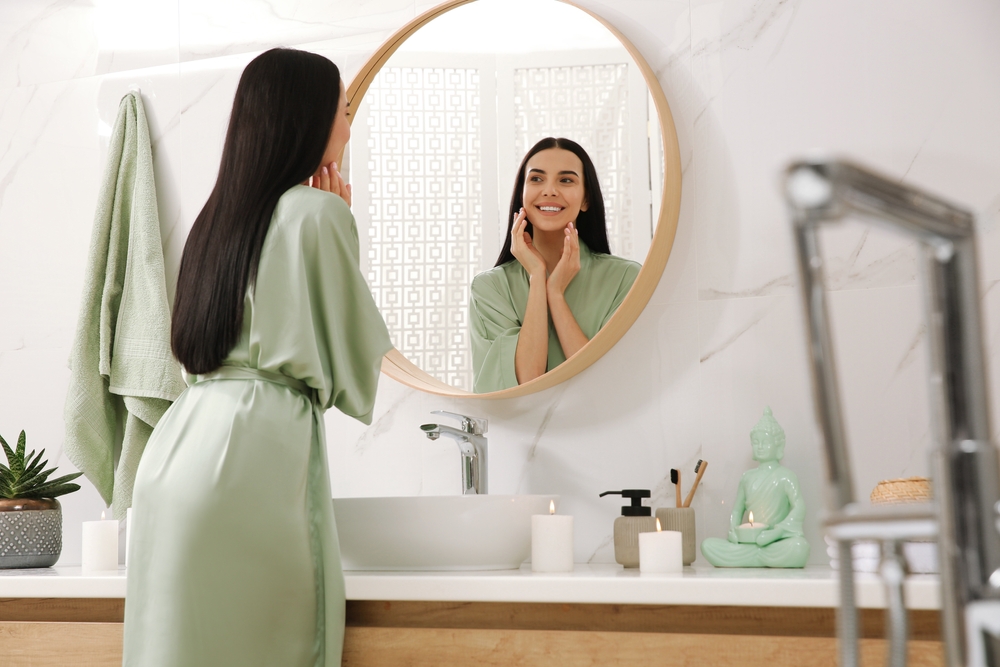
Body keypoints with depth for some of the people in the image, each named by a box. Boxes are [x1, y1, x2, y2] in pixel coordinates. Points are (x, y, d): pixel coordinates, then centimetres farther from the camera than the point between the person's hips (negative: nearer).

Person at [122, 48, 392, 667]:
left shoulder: (223, 211, 18)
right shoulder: (318, 210, -4)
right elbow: (355, 355, 0)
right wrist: (344, 223, 8)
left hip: (186, 434, 8)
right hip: (258, 443, -8)